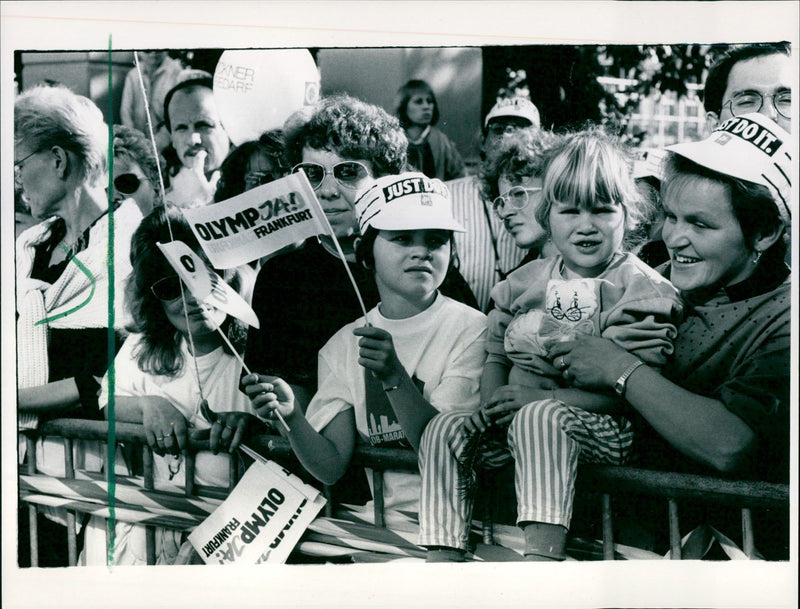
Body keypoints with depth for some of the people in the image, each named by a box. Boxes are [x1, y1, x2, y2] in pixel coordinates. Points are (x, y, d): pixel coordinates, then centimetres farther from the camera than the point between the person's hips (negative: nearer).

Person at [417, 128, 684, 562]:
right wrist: (492, 403, -5)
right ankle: (443, 557, -16)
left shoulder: (643, 290, -4)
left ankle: (542, 554, -43)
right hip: (515, 422, 6)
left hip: (601, 430, -6)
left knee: (540, 418, -37)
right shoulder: (524, 281, 13)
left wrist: (543, 398, -20)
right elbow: (495, 354, 18)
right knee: (444, 429, -17)